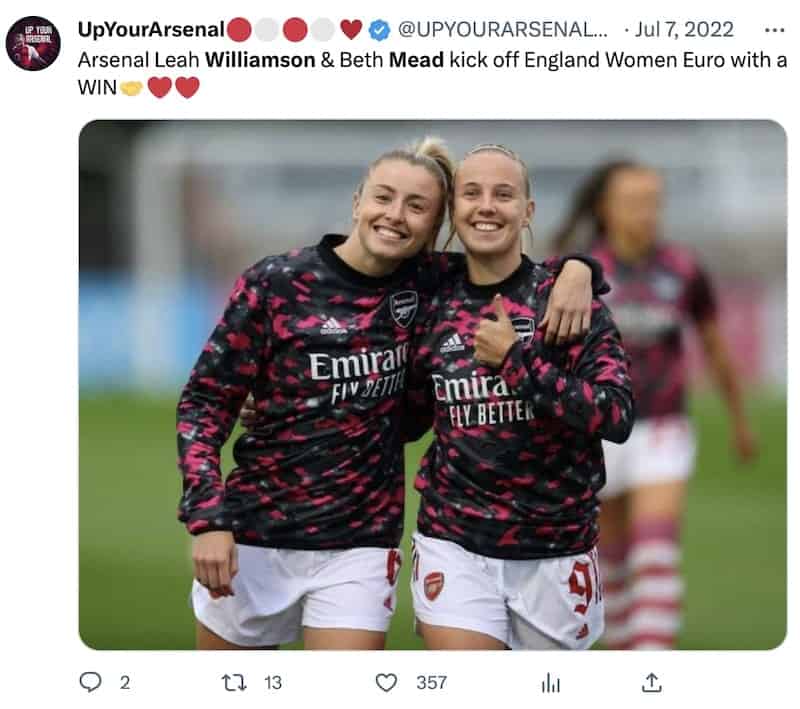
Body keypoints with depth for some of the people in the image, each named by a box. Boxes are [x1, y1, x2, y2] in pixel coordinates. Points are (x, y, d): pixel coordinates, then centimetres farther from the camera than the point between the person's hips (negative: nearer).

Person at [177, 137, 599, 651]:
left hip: (359, 547, 1)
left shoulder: (425, 287, -1)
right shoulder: (274, 284, -7)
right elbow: (205, 402, -4)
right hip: (252, 539, -1)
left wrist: (575, 269, -10)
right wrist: (207, 518, -14)